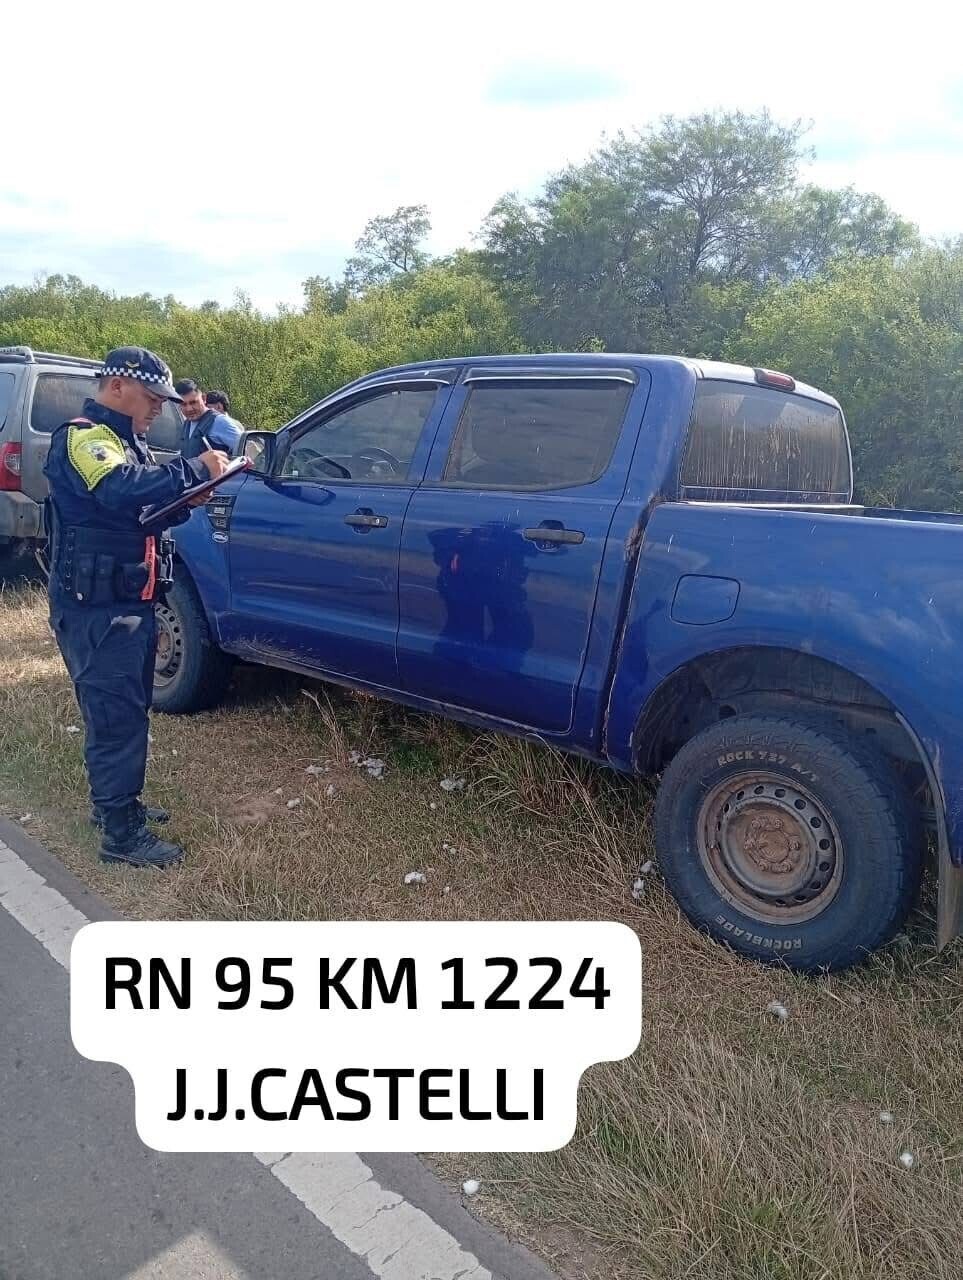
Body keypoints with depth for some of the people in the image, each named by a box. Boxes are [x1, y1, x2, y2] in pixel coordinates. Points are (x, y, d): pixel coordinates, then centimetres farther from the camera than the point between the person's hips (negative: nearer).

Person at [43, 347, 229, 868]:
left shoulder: (124, 441, 19)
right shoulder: (82, 438, -14)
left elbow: (144, 507, 20)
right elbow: (121, 490, -33)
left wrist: (186, 500, 0)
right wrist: (193, 469, -26)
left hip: (127, 602, 10)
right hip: (97, 607, -10)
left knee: (127, 707, 19)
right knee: (116, 713, -7)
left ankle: (114, 802, 34)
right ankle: (121, 833, 1)